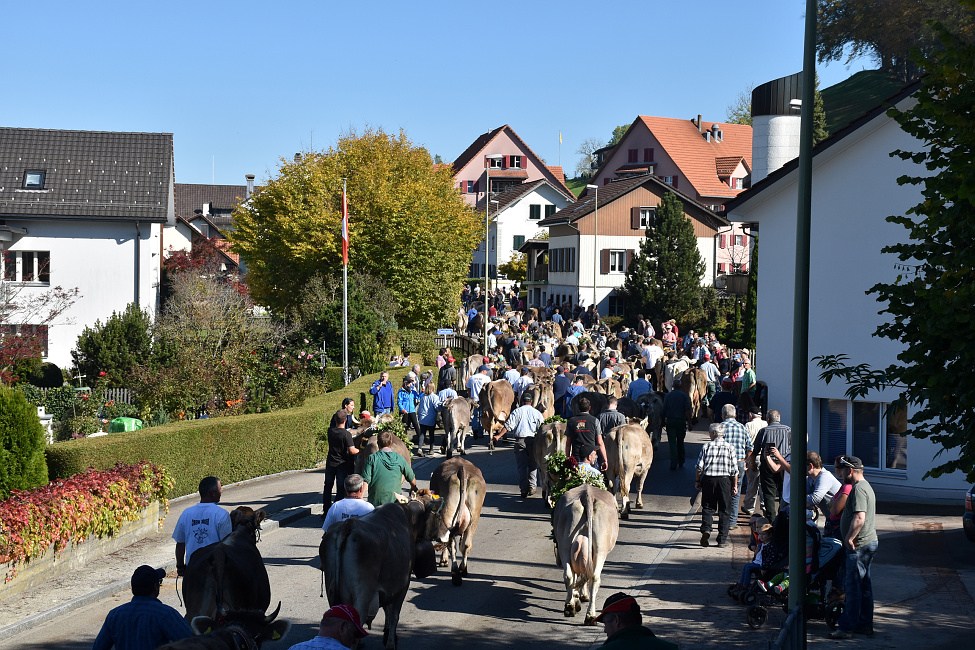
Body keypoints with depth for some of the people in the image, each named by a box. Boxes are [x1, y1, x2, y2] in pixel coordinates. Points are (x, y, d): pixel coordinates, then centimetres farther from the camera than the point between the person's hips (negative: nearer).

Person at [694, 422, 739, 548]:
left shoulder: (707, 446, -2)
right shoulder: (729, 448, 1)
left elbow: (700, 466, -1)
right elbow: (734, 470, 1)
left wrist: (697, 481, 10)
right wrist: (735, 485, 9)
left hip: (708, 479, 0)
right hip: (724, 480, 0)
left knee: (707, 508, 10)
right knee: (724, 510, 7)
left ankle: (706, 529, -13)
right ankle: (722, 539, 8)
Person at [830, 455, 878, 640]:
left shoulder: (859, 489, -17)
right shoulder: (866, 486, 18)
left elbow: (860, 517, -27)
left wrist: (849, 539, -21)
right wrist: (851, 540, 24)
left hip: (859, 545, -11)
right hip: (868, 543, 11)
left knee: (853, 586, -7)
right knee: (865, 586, 14)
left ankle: (846, 628, -5)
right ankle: (865, 624, 20)